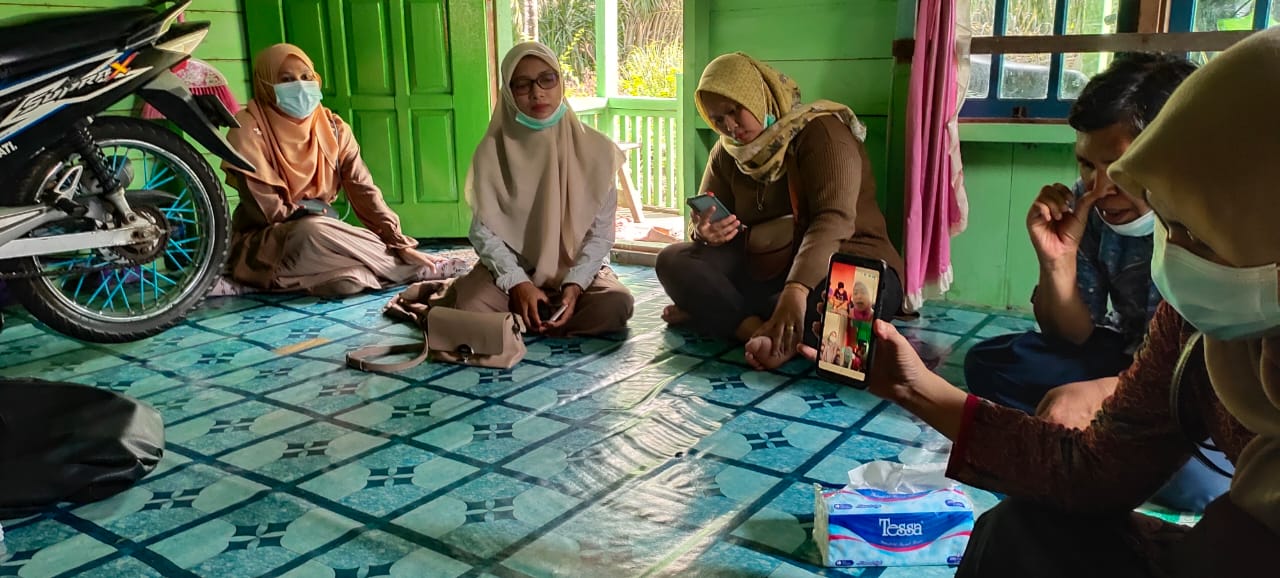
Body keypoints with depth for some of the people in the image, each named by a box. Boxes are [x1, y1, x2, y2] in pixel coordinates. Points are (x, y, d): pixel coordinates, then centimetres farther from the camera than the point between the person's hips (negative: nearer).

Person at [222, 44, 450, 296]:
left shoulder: (332, 127, 2)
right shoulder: (249, 129, -11)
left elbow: (363, 190, -5)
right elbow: (266, 209, -14)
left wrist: (401, 244, -15)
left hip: (318, 231, 3)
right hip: (263, 243, -3)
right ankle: (410, 270, -22)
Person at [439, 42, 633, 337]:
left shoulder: (595, 149, -3)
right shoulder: (493, 151, -3)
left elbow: (601, 232, -5)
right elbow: (484, 230, -7)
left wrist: (574, 284, -20)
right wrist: (517, 283, -22)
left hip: (577, 269, 2)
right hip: (513, 269, -1)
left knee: (615, 306, -30)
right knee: (468, 311, -31)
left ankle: (518, 324, -12)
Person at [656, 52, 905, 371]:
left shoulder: (821, 132, -13)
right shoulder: (727, 153, 8)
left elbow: (834, 219, -28)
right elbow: (704, 224, 7)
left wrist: (796, 290, -44)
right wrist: (706, 232, -20)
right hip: (766, 273, 5)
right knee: (673, 260, -14)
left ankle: (711, 312, -27)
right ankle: (760, 331, -33)